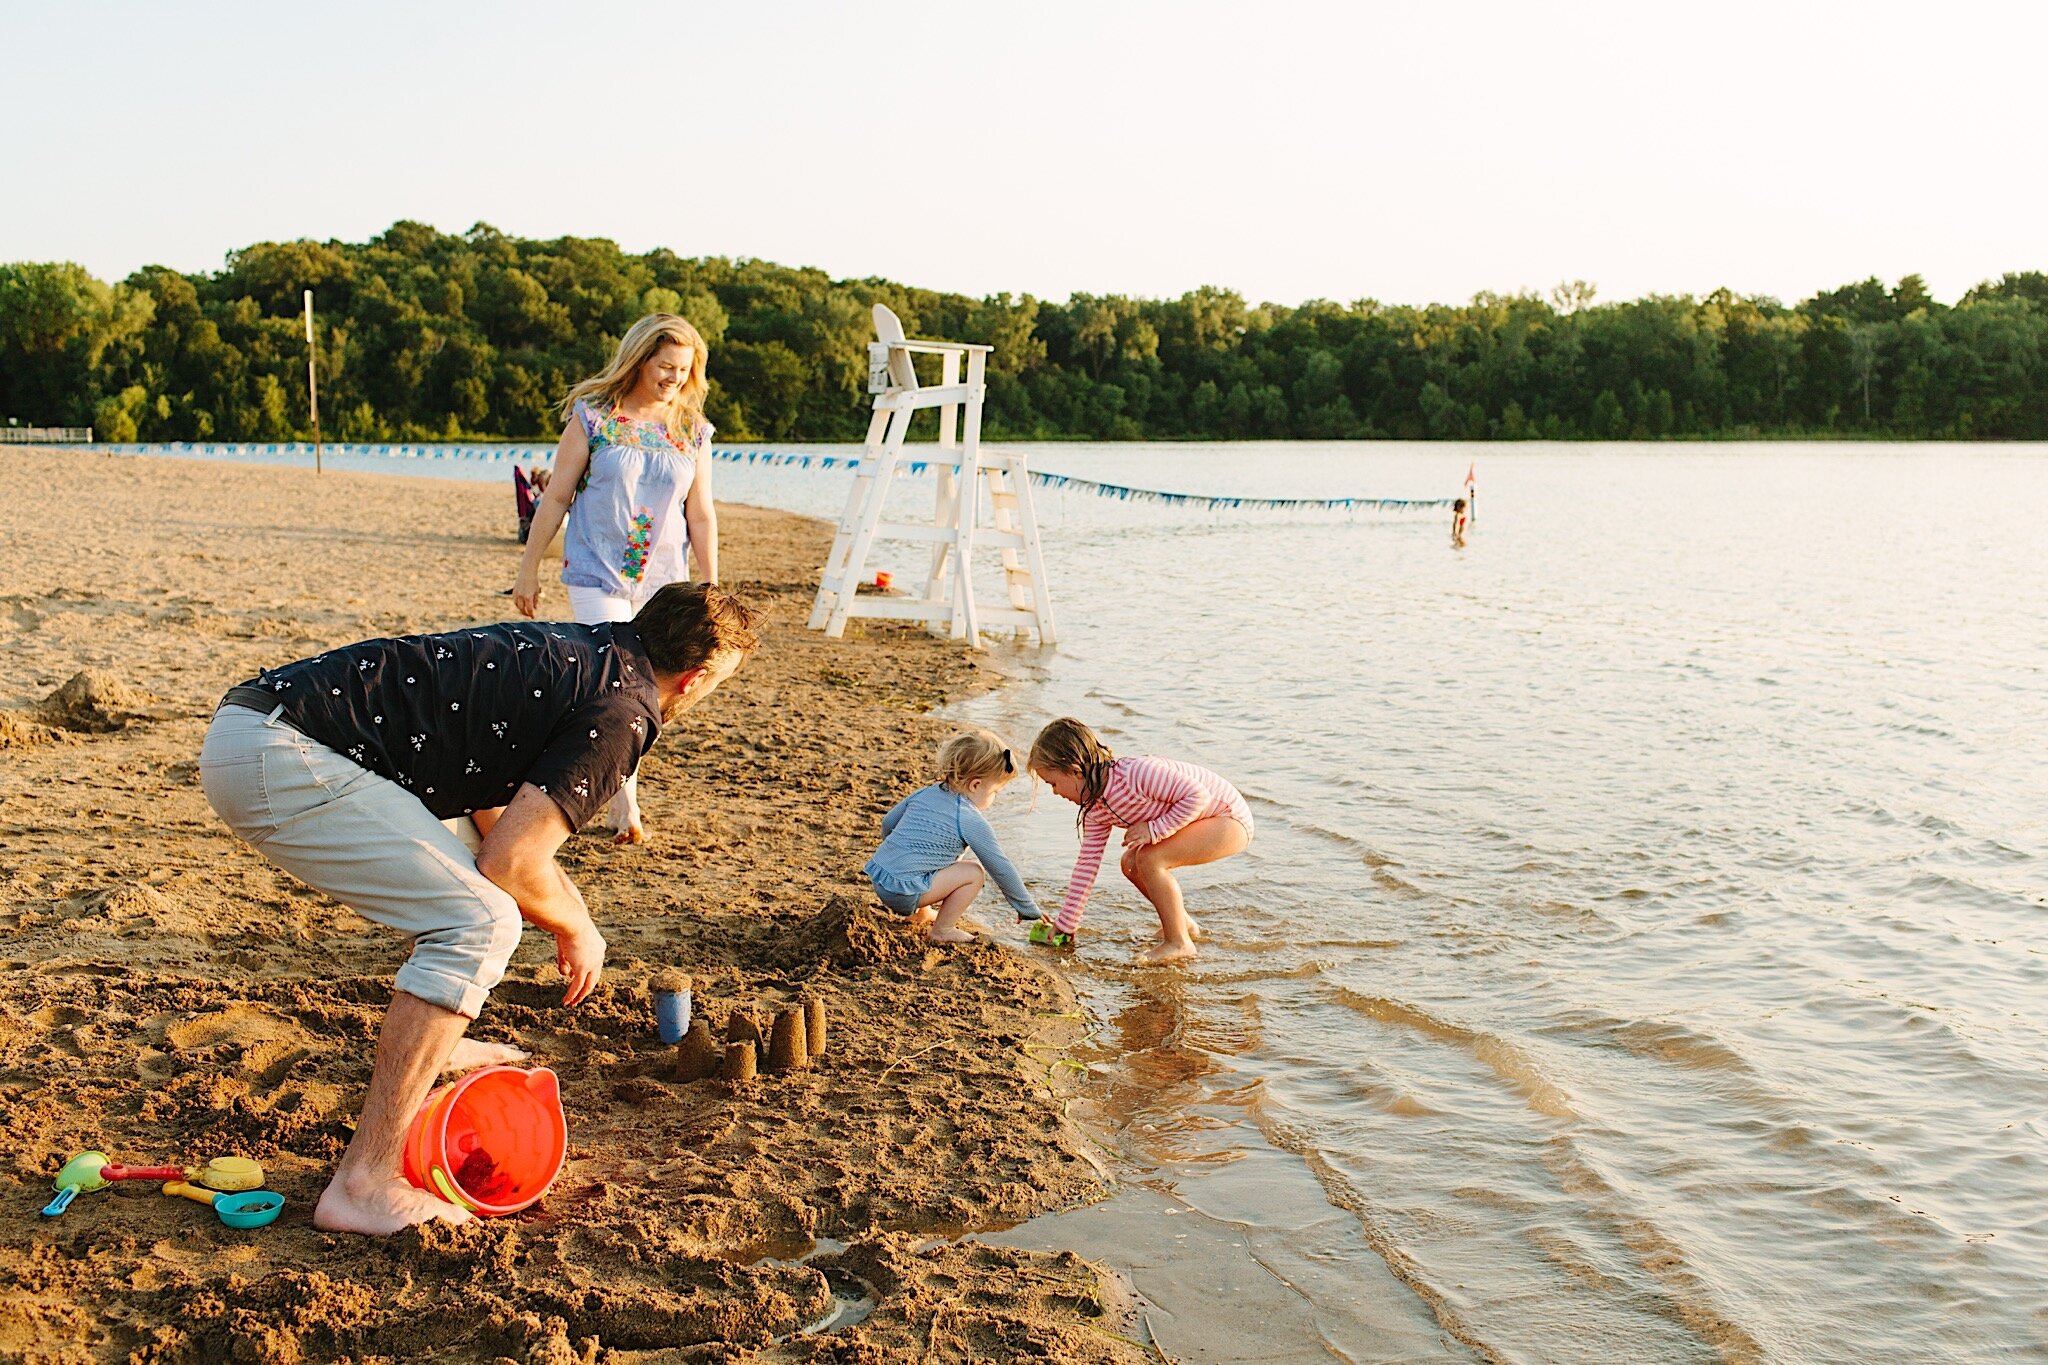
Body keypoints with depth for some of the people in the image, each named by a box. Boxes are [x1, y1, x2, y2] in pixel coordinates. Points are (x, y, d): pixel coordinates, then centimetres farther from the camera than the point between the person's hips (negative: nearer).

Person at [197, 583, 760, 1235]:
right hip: (279, 759, -10)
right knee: (478, 924, -11)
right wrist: (578, 930, 8)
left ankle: (430, 1046, 46)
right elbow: (509, 862, -11)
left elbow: (502, 817, 32)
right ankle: (364, 1185, -12)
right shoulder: (622, 711, -8)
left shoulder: (572, 648, 19)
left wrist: (571, 912, 39)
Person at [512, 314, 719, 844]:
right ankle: (625, 803, -5)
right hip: (596, 575, -3)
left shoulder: (693, 431, 4)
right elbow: (557, 497, 1)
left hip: (662, 581, 3)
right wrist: (528, 569, 3)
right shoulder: (593, 416, -3)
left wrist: (711, 589, 6)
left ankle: (617, 793, 18)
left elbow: (701, 516, 7)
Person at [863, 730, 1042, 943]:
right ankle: (941, 931, 3)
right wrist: (1028, 909, 7)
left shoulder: (924, 793, 10)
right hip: (904, 891, -8)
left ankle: (921, 914, 30)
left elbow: (888, 823, 22)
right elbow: (1001, 868, -4)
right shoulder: (972, 821, -9)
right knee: (975, 874, -3)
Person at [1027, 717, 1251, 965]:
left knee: (1149, 858, -23)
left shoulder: (1135, 774, -31)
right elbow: (1087, 863, 6)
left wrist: (1154, 829, -28)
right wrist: (1065, 923, 8)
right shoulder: (1094, 809, -1)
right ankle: (1183, 924, 23)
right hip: (1203, 820, 9)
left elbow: (1197, 795, -30)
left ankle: (1179, 943, -10)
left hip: (1231, 818, -9)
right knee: (1131, 863, 4)